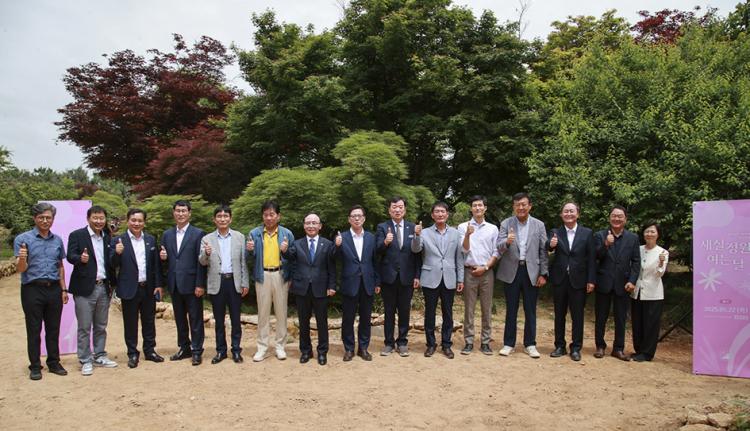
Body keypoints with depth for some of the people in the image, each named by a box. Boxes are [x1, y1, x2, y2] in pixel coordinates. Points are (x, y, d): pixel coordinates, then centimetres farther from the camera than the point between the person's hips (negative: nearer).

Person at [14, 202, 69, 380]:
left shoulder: (57, 240, 9)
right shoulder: (23, 239, -4)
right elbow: (20, 269, -7)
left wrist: (63, 289, 12)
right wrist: (22, 258, -29)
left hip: (54, 289, 4)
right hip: (33, 290, -3)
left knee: (53, 329, 10)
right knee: (34, 330, 5)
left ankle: (54, 363, 21)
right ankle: (35, 366, 16)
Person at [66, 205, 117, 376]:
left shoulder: (107, 237, 13)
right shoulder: (76, 235, -3)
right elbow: (70, 256, -14)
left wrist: (111, 283, 9)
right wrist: (80, 258, -35)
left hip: (104, 287, 5)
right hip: (84, 288, -5)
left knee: (101, 326, 13)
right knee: (84, 327, 1)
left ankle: (99, 357, 24)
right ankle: (85, 361, 10)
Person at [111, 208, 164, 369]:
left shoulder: (151, 240, 6)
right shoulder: (119, 241, -4)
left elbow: (156, 264, 6)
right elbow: (113, 265, -8)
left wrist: (158, 285, 1)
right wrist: (117, 253, -27)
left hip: (148, 288, 3)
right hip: (129, 289, -3)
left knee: (149, 321, 13)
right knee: (130, 324, 7)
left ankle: (150, 350, 25)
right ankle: (133, 354, 19)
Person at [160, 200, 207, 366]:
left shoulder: (198, 234, -4)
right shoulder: (167, 234, 11)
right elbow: (164, 259, 16)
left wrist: (200, 284, -13)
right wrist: (162, 257, -8)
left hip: (191, 283, -5)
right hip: (174, 284, 5)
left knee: (195, 319, 2)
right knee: (180, 319, 14)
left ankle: (197, 351, 10)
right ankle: (184, 348, 26)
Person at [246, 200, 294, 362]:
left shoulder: (287, 234, 1)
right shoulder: (254, 233, 3)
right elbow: (250, 258, 4)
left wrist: (290, 277, -12)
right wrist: (250, 251, -16)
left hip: (281, 275, 0)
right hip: (262, 276, 0)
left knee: (281, 312, 6)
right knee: (263, 313, 6)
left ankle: (280, 346, 17)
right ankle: (262, 347, 14)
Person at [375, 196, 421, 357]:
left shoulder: (413, 228, 4)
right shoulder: (382, 227, 0)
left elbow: (417, 253, 3)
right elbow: (378, 250, -11)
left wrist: (417, 276, -2)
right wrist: (385, 242, -33)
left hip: (407, 277, 1)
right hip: (388, 277, -1)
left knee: (404, 311, 9)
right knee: (389, 312, 9)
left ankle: (402, 342, 21)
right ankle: (389, 343, 20)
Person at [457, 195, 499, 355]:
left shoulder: (493, 228, 9)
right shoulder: (463, 227, 4)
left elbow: (496, 252, 7)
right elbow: (464, 249, -3)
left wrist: (485, 267, -5)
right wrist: (467, 235, -20)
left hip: (486, 272, 2)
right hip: (469, 272, -1)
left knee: (487, 309, 4)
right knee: (469, 308, 1)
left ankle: (485, 342, 11)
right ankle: (469, 342, 7)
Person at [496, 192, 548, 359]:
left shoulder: (539, 225, 4)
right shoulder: (506, 224, 1)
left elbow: (543, 251, 3)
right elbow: (499, 248, -7)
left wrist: (543, 274, -2)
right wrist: (506, 241, -30)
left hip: (531, 272, 1)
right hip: (511, 271, 0)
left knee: (530, 310, 7)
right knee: (511, 310, 8)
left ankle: (530, 344, 19)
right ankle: (509, 344, 18)